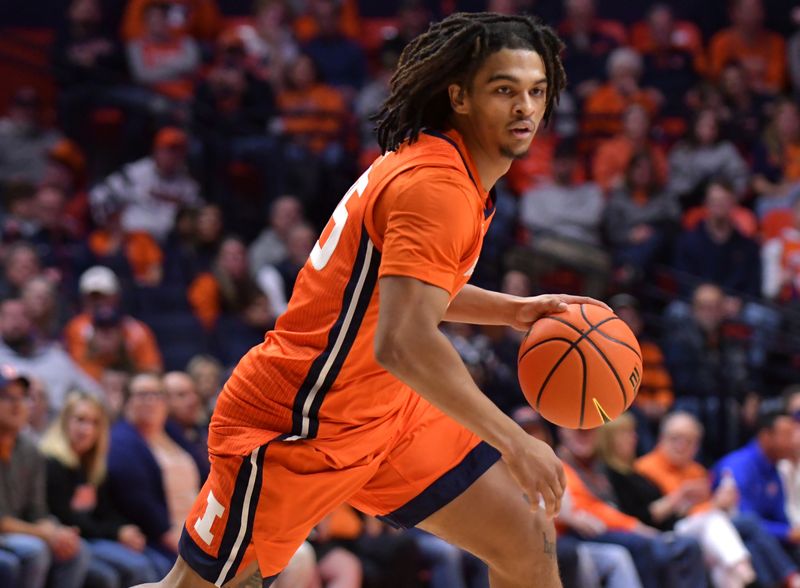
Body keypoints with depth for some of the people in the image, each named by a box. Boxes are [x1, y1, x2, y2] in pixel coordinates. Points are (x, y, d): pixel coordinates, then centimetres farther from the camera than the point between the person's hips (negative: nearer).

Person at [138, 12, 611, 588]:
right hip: (297, 429, -10)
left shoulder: (437, 164, 6)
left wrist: (513, 310, 13)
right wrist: (511, 441, -35)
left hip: (388, 413, 10)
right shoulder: (437, 188, -25)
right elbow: (403, 343, -37)